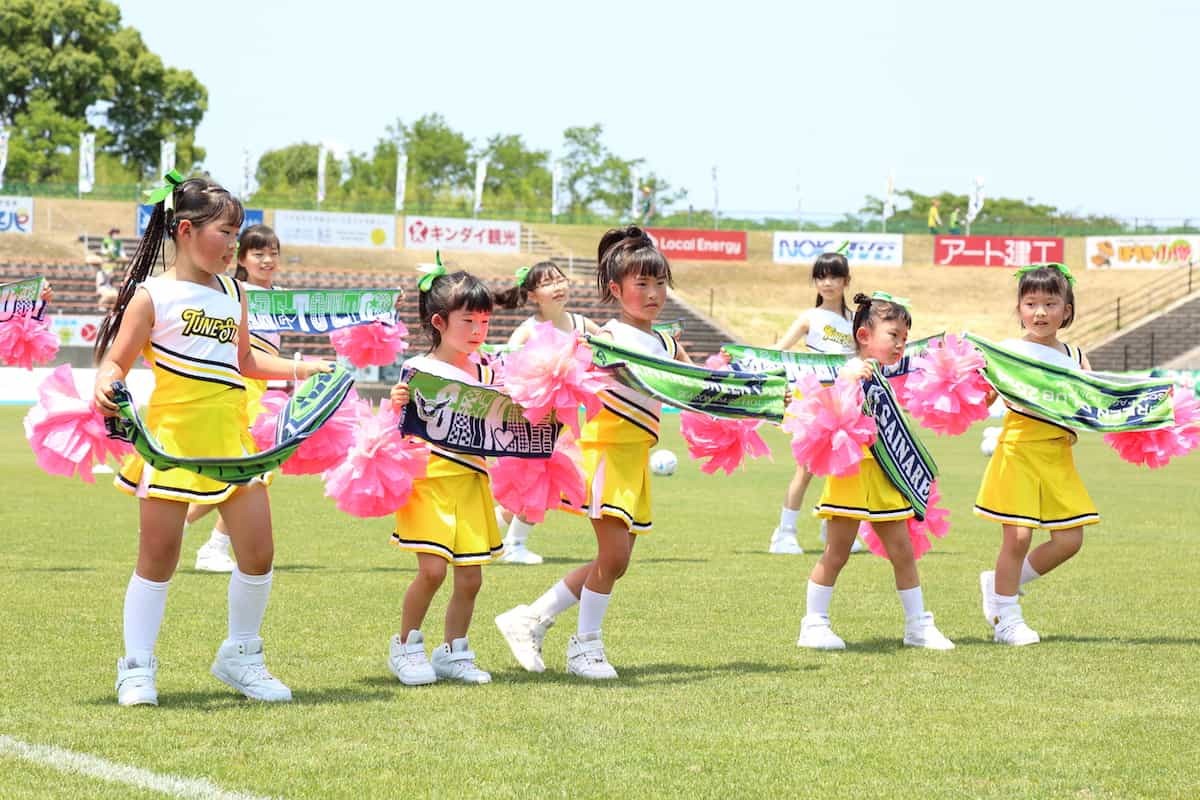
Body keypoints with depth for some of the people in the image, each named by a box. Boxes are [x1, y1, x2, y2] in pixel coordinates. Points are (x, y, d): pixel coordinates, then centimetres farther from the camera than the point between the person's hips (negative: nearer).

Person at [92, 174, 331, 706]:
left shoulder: (232, 293, 13)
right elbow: (115, 363, -7)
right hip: (173, 438, -5)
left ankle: (240, 657, 20)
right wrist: (105, 386, -28)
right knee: (158, 557, 0)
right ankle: (137, 668, 10)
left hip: (232, 439, 5)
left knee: (258, 553, 3)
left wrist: (299, 369, 17)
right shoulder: (152, 296, -5)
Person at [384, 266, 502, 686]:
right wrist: (396, 405, -26)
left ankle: (453, 652, 22)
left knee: (470, 576, 5)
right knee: (432, 569, -12)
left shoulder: (486, 374, 8)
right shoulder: (418, 370, -6)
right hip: (429, 479, -5)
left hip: (472, 482, 5)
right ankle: (406, 645, 9)